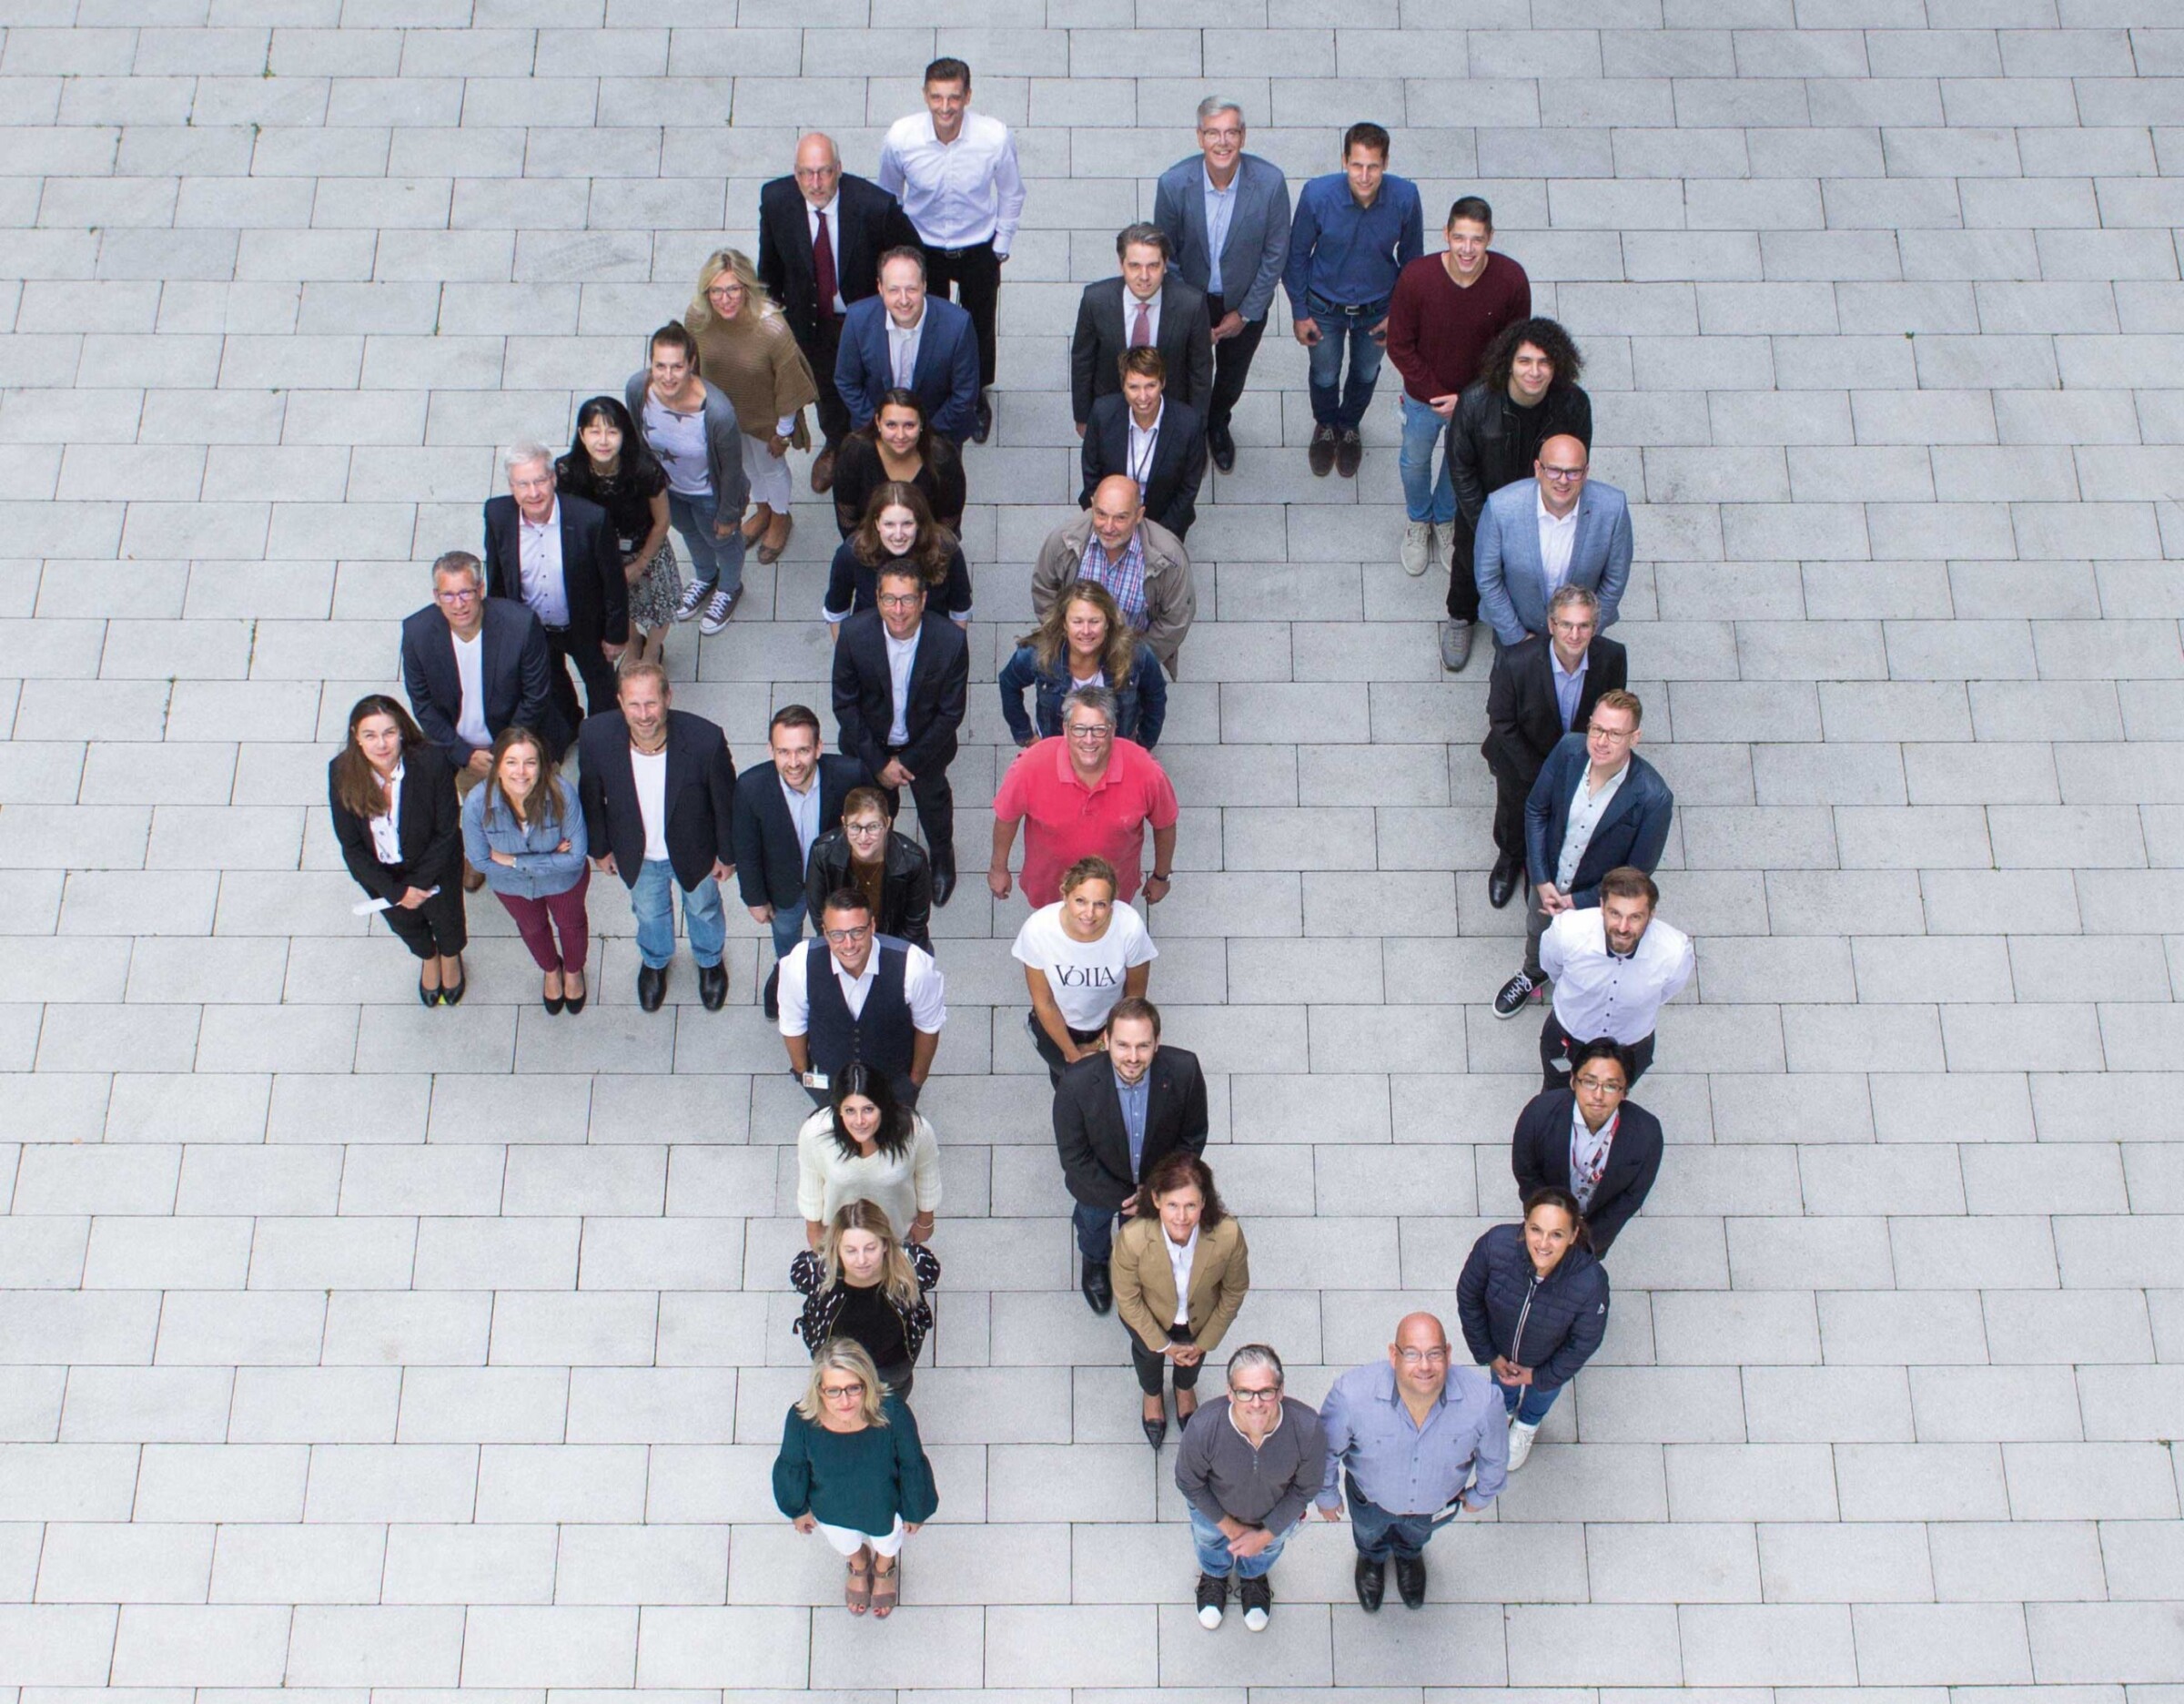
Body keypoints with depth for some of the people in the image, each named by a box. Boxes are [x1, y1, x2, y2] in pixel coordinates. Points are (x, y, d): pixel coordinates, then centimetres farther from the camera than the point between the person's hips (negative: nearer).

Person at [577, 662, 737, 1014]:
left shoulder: (705, 739, -38)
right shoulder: (596, 737, -33)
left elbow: (725, 800, -18)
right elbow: (592, 797, -11)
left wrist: (727, 854, -5)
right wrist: (599, 847, 2)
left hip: (694, 851, -1)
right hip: (637, 854, 1)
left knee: (703, 908, 30)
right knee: (649, 912, 32)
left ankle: (709, 961, 64)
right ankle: (655, 962, 66)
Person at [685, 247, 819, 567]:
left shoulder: (772, 329, -39)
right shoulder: (697, 318, -28)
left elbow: (789, 384, -23)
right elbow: (694, 365, -6)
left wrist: (783, 431, -11)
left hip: (764, 416, -4)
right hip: (722, 410, 4)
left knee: (771, 466, 25)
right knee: (744, 462, 31)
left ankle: (781, 518, 57)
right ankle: (762, 509, 62)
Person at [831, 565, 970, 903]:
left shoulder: (950, 641, -33)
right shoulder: (854, 633, -30)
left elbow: (951, 713, -20)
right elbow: (845, 704, -17)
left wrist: (910, 761, -17)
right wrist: (878, 763, -16)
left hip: (925, 743, 0)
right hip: (870, 743, 0)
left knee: (933, 801, 29)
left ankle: (942, 858, 62)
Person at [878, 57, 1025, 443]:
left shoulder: (996, 137, -28)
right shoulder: (900, 138, -26)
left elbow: (1011, 194, -7)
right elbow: (887, 196, -5)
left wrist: (1001, 248, -1)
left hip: (979, 249, 0)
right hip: (922, 248, 0)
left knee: (980, 328, 21)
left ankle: (978, 397, 51)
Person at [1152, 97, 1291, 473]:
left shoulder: (1270, 182, -27)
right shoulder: (1174, 183, -26)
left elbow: (1276, 254, -13)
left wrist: (1245, 313, -9)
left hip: (1245, 303, 1)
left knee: (1232, 378, 26)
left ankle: (1218, 424, 60)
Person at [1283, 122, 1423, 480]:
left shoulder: (1405, 198, -28)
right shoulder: (1317, 195, -31)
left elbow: (1411, 258, -8)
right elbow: (1297, 254, -13)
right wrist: (1299, 312, -7)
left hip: (1378, 308, 1)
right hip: (1325, 306, -1)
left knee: (1366, 373, 27)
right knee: (1325, 375, 24)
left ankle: (1349, 425, 59)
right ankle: (1325, 425, 58)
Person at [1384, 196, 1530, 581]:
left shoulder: (1511, 280, -27)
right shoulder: (1416, 277, -31)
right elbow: (1399, 346, -17)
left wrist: (1466, 400, -15)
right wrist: (1434, 393, -17)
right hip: (1423, 396, -1)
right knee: (1415, 462, 25)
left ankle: (1445, 520, 59)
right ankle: (1419, 521, 58)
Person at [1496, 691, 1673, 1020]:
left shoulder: (1653, 798, -36)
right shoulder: (1569, 750, -26)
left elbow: (1637, 872, -21)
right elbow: (1536, 810, -10)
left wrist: (1579, 903, -18)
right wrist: (1541, 881, -14)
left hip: (1597, 898, -3)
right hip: (1548, 881, 3)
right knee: (1537, 933, 34)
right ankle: (1533, 976, 68)